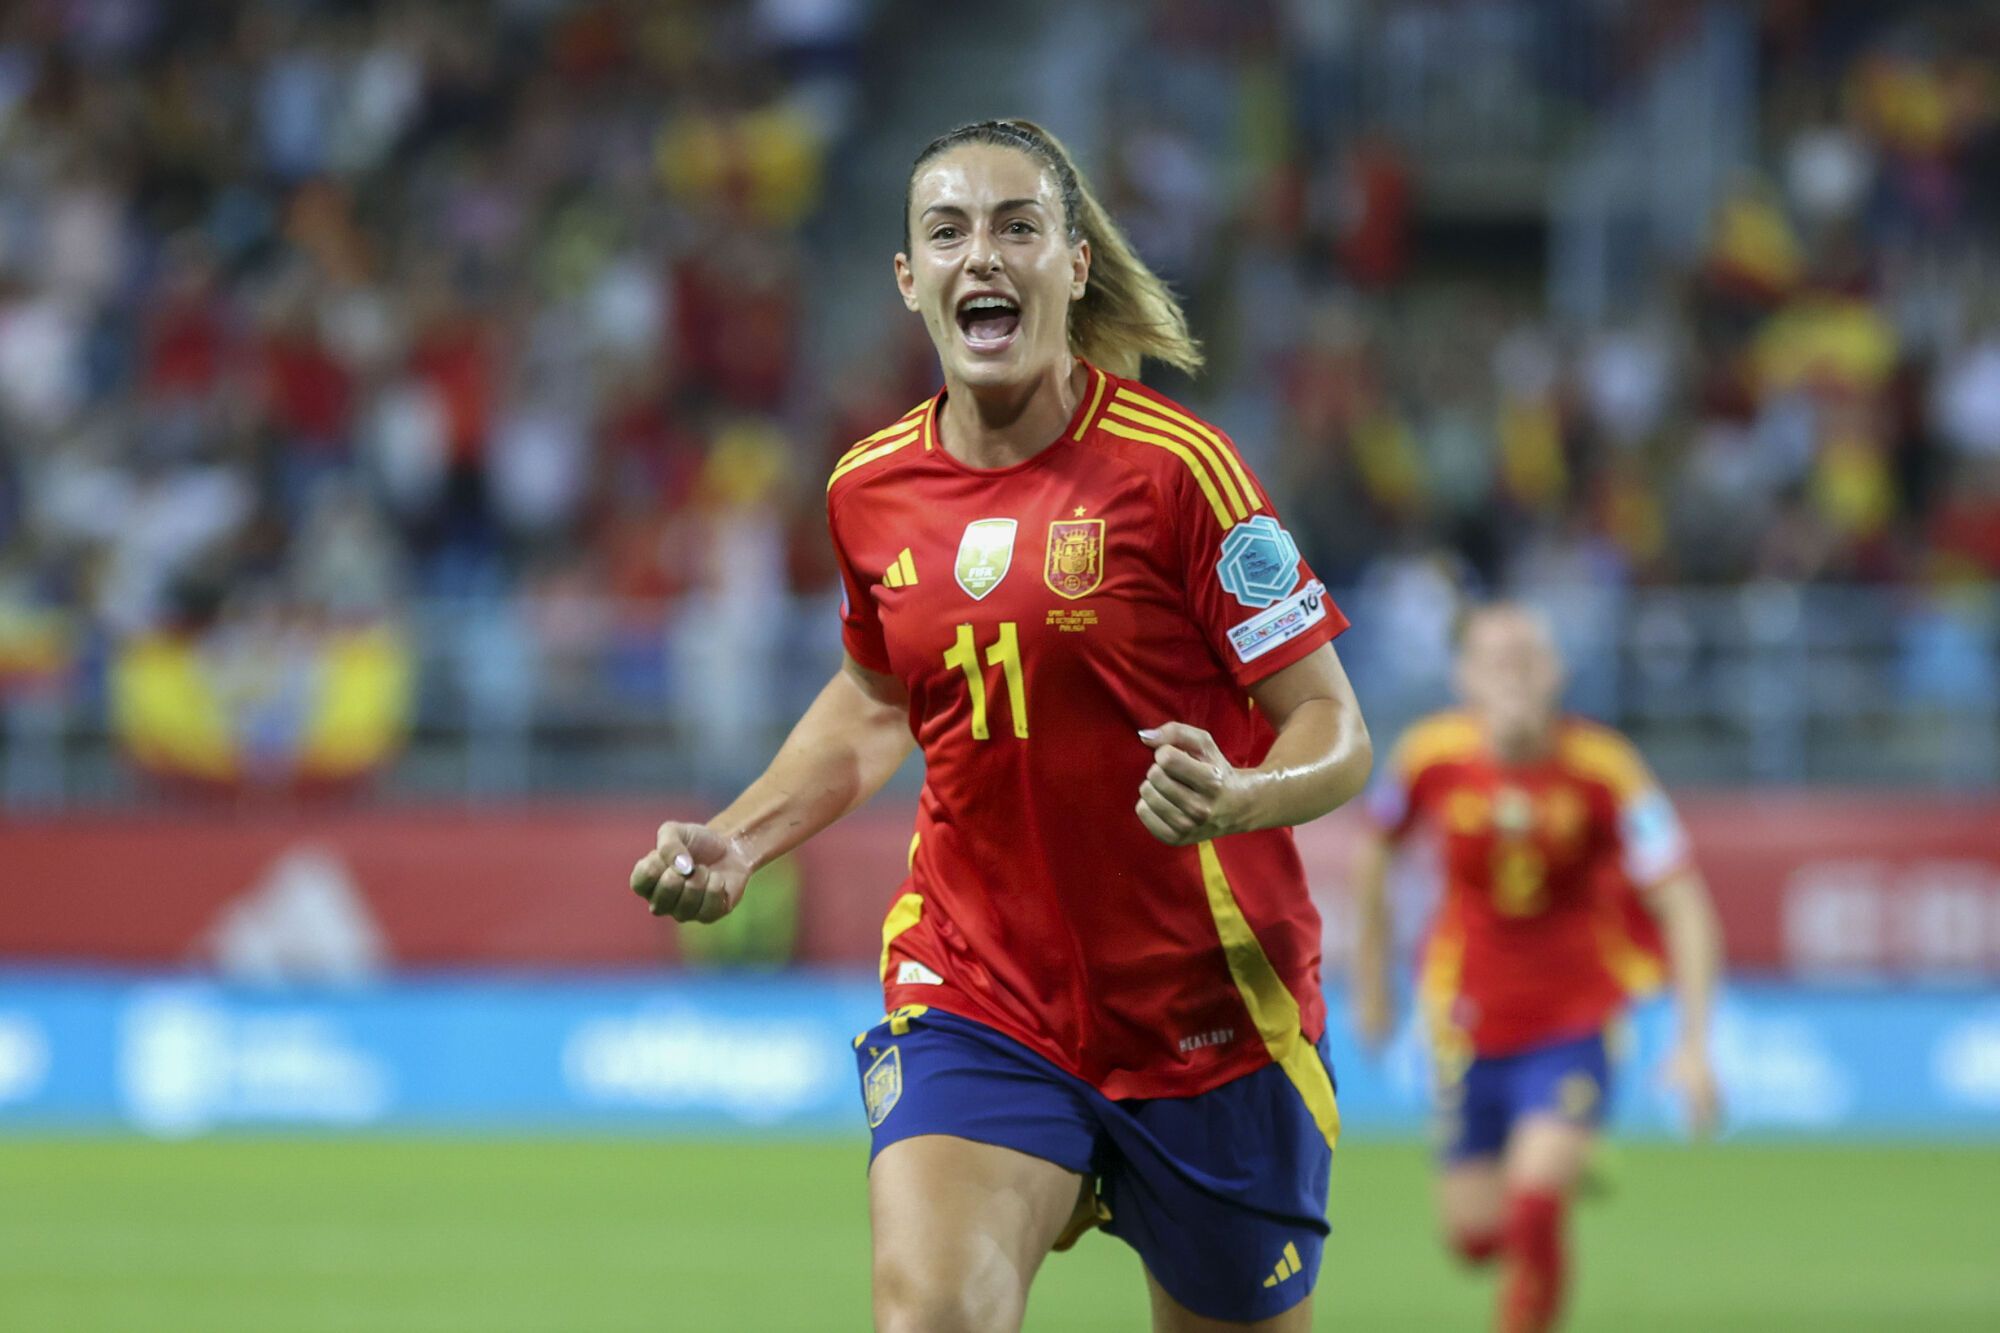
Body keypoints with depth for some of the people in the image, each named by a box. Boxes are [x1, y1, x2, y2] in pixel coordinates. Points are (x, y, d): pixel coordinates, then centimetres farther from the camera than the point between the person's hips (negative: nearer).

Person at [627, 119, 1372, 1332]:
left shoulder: (1170, 463, -12)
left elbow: (1336, 731, -10)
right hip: (975, 991, 2)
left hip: (1209, 1010, -2)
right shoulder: (871, 492, 2)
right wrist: (736, 843, 9)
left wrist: (1240, 799, -32)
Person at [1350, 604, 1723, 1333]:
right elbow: (1376, 848, 8)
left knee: (1534, 1213, -20)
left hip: (1575, 1018, -2)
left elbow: (1683, 907, -17)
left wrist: (1695, 1044, -23)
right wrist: (1370, 982, 13)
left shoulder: (1602, 767, -19)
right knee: (1475, 1235, 6)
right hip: (1470, 1017, 2)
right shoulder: (1432, 755, -13)